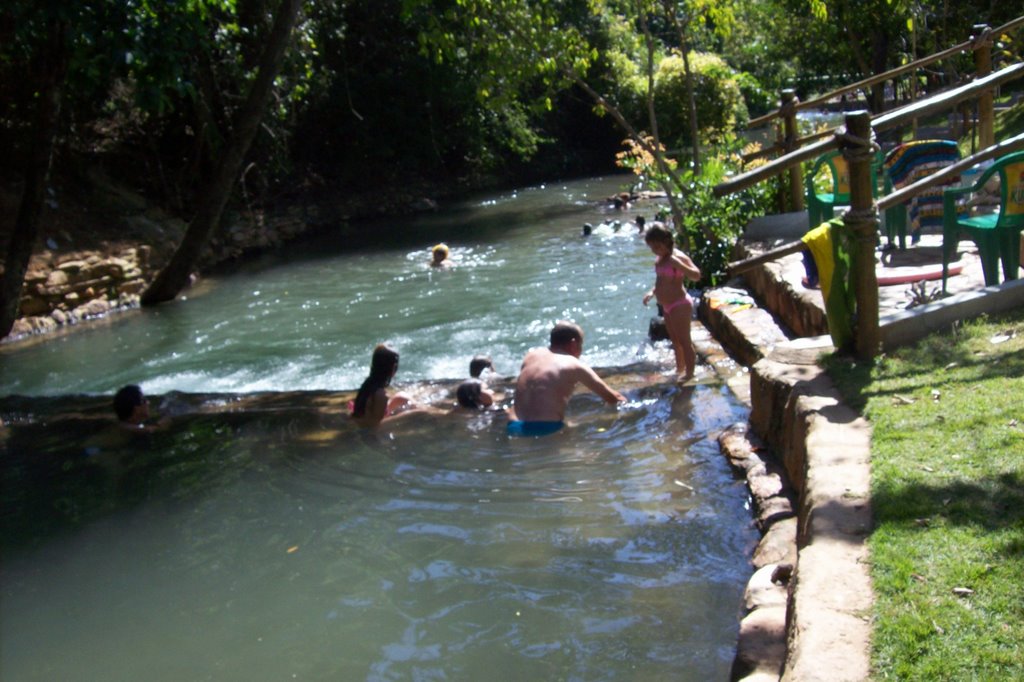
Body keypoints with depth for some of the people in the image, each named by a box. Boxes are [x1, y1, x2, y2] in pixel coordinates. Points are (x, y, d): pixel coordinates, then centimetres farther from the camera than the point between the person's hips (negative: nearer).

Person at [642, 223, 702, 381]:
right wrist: (652, 292, 9)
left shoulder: (677, 257, -20)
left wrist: (678, 264, -41)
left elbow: (696, 276, -30)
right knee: (675, 340, 22)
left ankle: (689, 374, 12)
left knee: (684, 341, 2)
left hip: (679, 305, -10)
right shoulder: (661, 258, 7)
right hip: (668, 306, 10)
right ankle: (679, 368, 36)